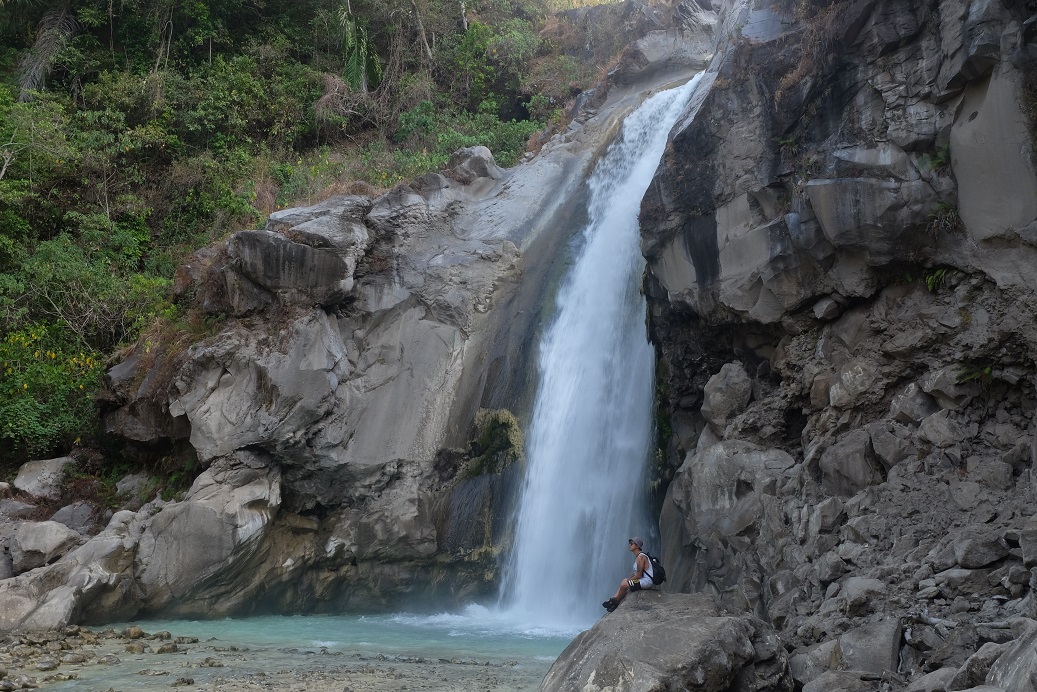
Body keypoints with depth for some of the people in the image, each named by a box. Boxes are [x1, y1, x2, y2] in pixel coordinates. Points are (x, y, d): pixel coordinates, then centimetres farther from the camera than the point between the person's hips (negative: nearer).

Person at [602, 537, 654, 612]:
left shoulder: (641, 557, -20)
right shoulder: (637, 556, 13)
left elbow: (638, 575, -21)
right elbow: (635, 572, 18)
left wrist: (628, 581, -8)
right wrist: (627, 580, 7)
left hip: (647, 581, -11)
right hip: (644, 579, 11)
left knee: (624, 585, -12)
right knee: (624, 581, 15)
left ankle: (615, 603, 8)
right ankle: (614, 599, 10)